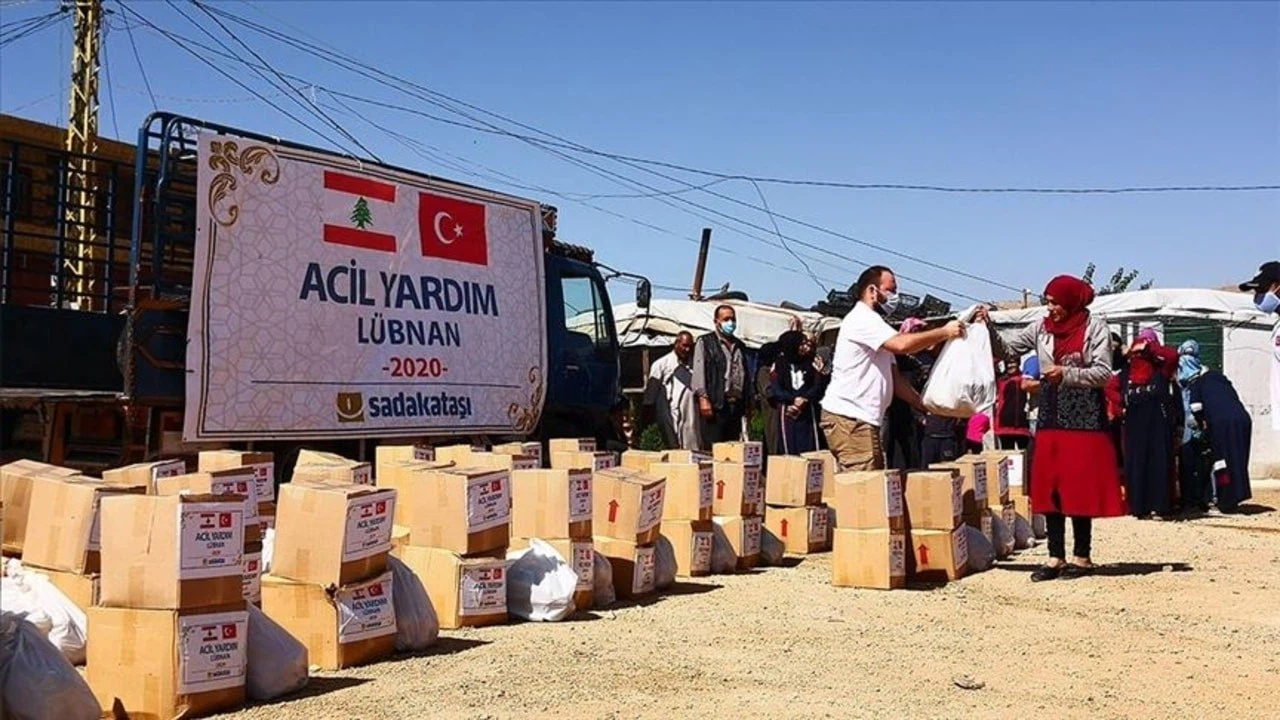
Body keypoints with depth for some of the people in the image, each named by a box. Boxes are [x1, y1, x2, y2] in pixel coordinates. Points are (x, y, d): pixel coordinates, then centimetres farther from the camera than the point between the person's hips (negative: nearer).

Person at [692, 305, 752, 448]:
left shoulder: (740, 346, 21)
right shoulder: (705, 342, 5)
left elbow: (746, 374, 21)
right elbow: (699, 370, -4)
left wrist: (749, 403, 14)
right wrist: (703, 398, -15)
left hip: (736, 405, 5)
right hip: (715, 404, -5)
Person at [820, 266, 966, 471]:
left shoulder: (873, 323, 23)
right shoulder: (861, 319, -8)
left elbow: (894, 380, 21)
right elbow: (902, 344, -25)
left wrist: (926, 405, 12)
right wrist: (944, 332, -12)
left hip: (864, 420, 10)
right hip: (848, 418, -10)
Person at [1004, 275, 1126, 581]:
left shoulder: (1095, 327, -4)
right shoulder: (1041, 328, 9)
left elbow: (1103, 372, -8)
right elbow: (1008, 349, 11)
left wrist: (1066, 374, -18)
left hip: (1083, 417, -5)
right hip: (1050, 416, 5)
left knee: (1080, 488, -2)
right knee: (1049, 487, 4)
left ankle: (1082, 556, 9)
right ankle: (1056, 556, 10)